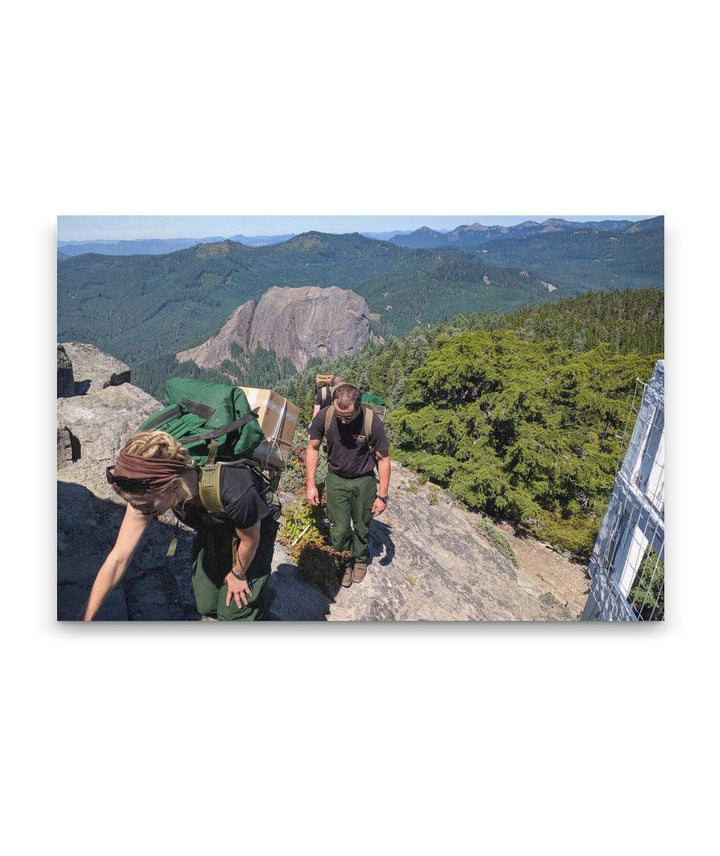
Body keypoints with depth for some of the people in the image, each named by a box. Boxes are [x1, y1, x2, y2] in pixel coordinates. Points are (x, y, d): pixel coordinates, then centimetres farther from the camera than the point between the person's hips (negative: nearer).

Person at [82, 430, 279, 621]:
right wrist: (86, 619, -11)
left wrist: (238, 574, -3)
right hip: (211, 528, 4)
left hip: (253, 525, -4)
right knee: (206, 606, 12)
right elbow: (118, 558, -18)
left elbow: (250, 540, -23)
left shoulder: (234, 494, -46)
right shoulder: (147, 489, -29)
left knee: (233, 611, 2)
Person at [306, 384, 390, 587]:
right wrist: (311, 484, -7)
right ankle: (347, 559, 31)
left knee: (361, 527, 14)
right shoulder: (324, 416, -21)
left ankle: (360, 559, 44)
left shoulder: (372, 422, -26)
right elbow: (313, 448, -5)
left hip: (363, 480, -1)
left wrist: (382, 496, -10)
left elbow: (383, 458, -12)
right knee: (339, 531, 0)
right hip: (336, 478, 1)